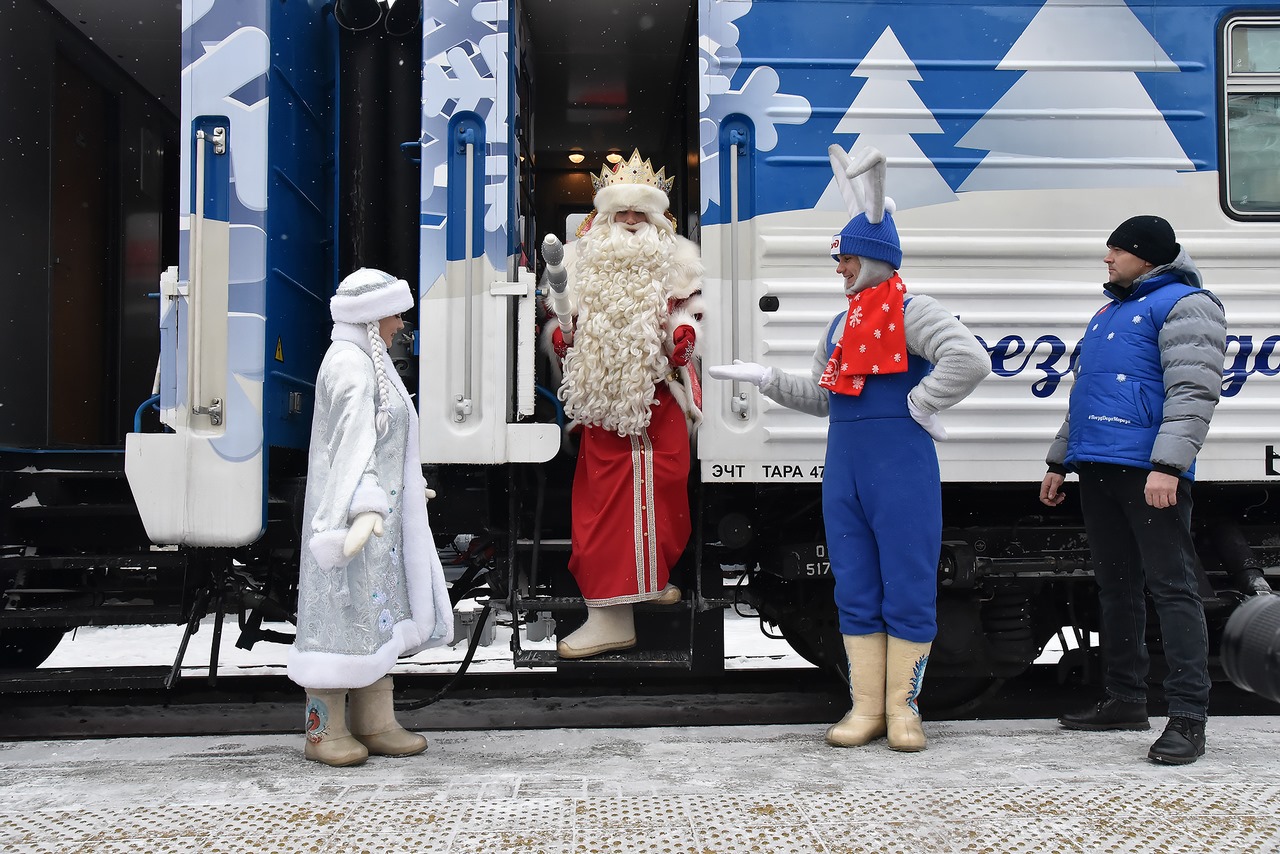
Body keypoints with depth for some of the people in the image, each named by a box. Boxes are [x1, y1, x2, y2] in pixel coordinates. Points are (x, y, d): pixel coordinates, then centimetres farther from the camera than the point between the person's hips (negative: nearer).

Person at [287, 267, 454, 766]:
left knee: (376, 609, 12)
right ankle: (324, 730, 6)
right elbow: (355, 441, -29)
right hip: (355, 516, -11)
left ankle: (374, 723, 20)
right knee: (345, 608, -4)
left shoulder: (367, 361, 16)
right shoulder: (350, 366, -16)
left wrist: (410, 488, 35)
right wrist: (367, 506, -39)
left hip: (380, 513, 11)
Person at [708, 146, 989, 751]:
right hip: (844, 468, 8)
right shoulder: (841, 323, 17)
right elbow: (822, 397, 23)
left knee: (907, 592, 1)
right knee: (855, 593, 10)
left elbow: (970, 360, -23)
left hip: (902, 468, -8)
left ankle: (903, 708, 13)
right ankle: (866, 707, 20)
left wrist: (919, 405, -16)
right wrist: (767, 379, 13)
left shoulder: (912, 313, -8)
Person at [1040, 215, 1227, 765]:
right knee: (1115, 587, 13)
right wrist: (1059, 461, 27)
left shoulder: (1183, 305, -4)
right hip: (1097, 471, 9)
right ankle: (1125, 700, 22)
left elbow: (1193, 392, -16)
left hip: (1149, 472, -9)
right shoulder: (1109, 313, 24)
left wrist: (1168, 463, -25)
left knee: (1171, 586, -7)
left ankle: (1188, 717, -6)